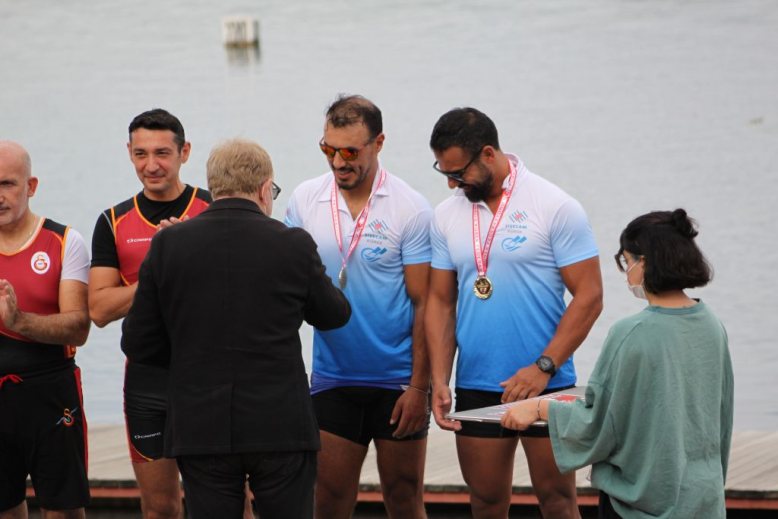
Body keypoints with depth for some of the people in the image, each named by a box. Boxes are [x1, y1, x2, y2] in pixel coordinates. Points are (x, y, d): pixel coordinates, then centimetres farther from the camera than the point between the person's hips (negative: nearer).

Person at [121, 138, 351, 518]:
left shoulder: (168, 244, -1)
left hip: (200, 429, 1)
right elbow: (333, 315, 12)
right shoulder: (294, 245, -4)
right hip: (280, 427, -1)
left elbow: (138, 344, 2)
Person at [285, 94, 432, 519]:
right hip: (332, 379, 3)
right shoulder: (305, 201, 1)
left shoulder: (411, 210, -9)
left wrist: (419, 386, -10)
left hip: (397, 382, -2)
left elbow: (423, 303, -7)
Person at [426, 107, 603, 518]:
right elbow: (440, 302, 9)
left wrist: (544, 367, -16)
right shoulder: (447, 215, 6)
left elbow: (589, 296, -9)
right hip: (475, 388, 4)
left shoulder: (555, 207, -8)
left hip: (547, 386, -4)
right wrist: (439, 381, -2)